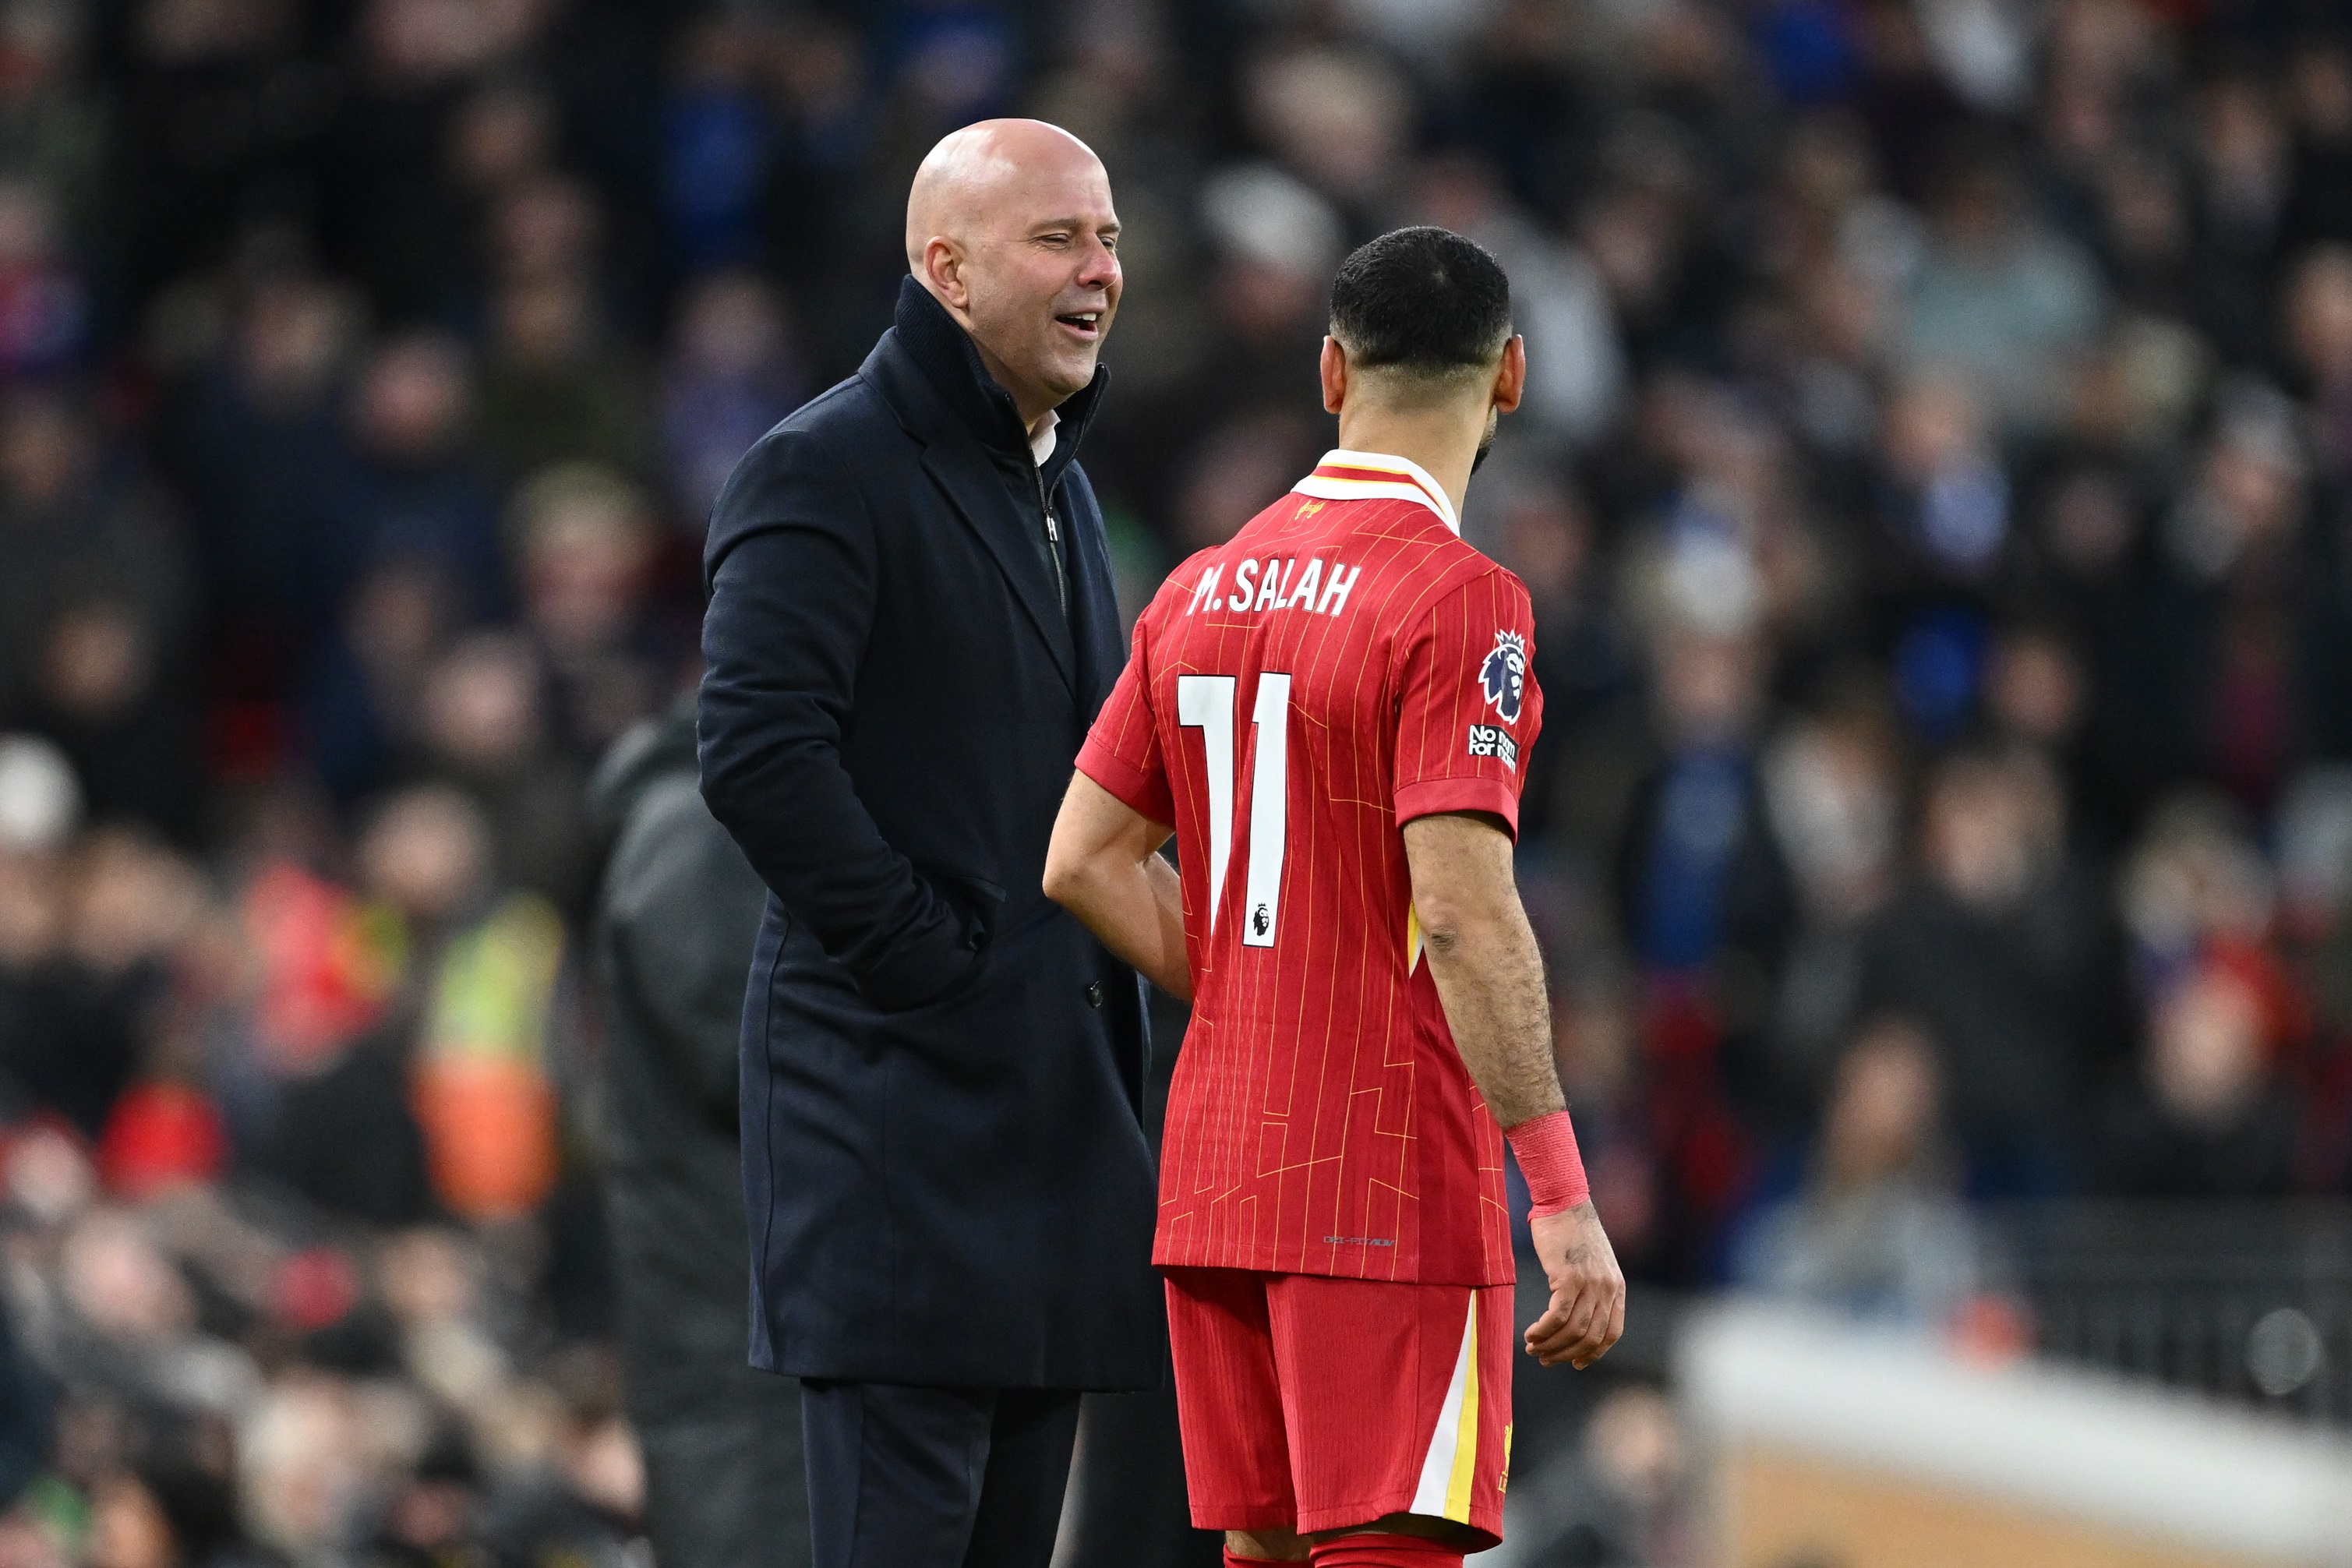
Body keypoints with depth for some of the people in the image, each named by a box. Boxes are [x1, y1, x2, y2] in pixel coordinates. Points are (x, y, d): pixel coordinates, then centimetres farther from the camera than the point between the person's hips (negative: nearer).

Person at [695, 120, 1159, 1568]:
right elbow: (758, 755, -18)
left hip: (1056, 1105, 9)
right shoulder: (828, 472, -8)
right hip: (901, 1104, -9)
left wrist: (1110, 985, 16)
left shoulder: (1060, 487, 21)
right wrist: (924, 959, -17)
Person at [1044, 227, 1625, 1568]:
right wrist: (1565, 1203, -18)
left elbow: (1086, 861, 12)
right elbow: (1462, 909, -19)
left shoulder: (1203, 591, 11)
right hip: (1395, 1181, -7)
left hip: (1217, 1173, 7)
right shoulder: (1461, 602, -12)